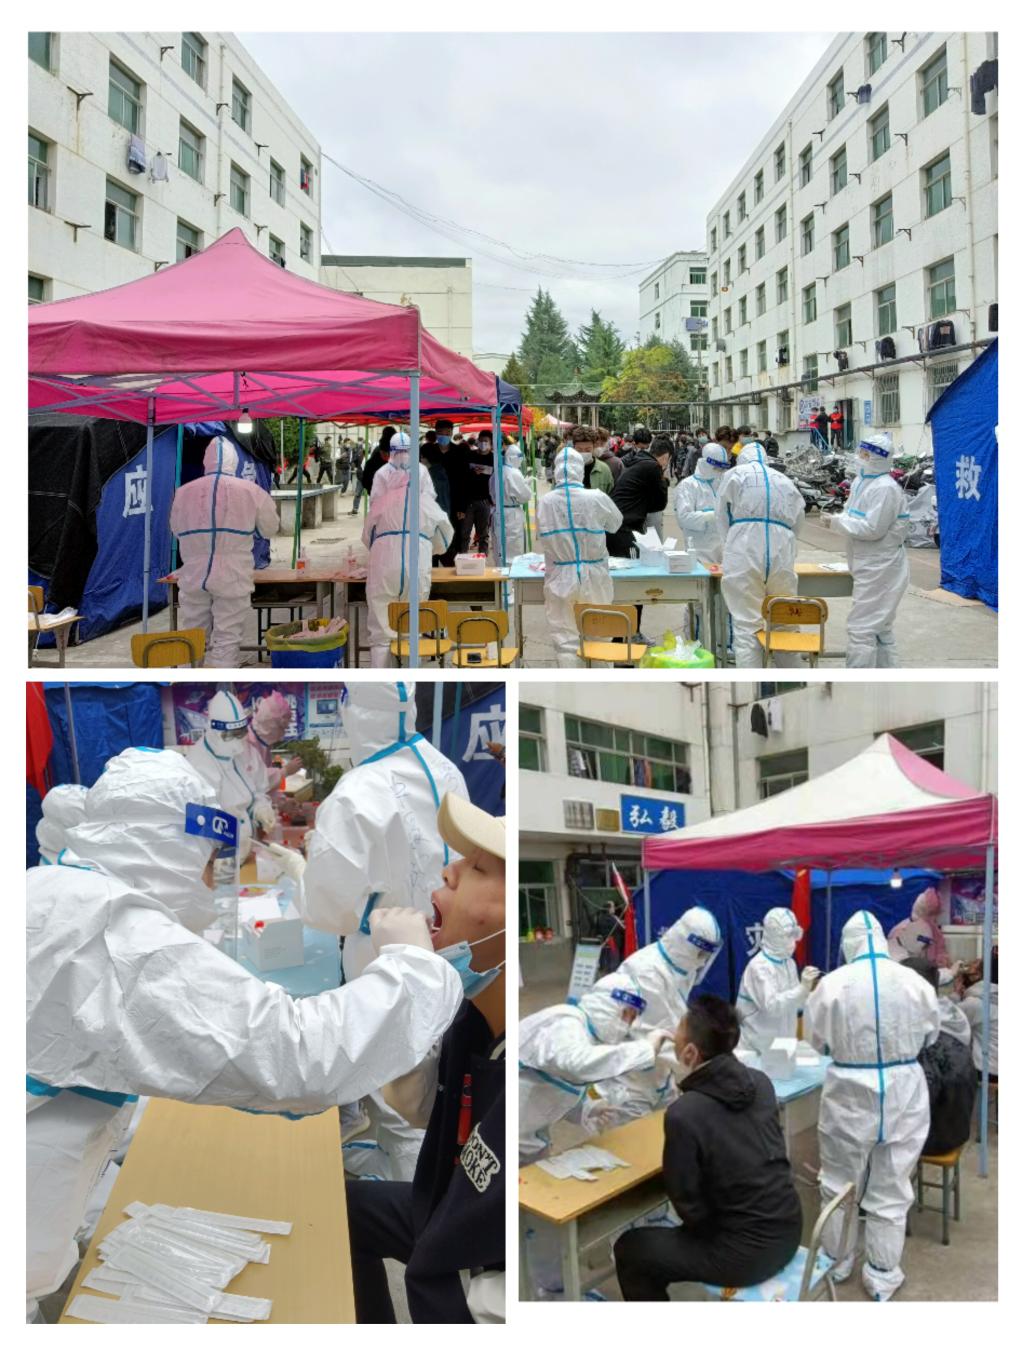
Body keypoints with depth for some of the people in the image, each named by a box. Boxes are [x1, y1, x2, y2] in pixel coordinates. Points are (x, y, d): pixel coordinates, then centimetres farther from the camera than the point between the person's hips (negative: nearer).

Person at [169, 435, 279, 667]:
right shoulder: (250, 491, -5)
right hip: (232, 577, -2)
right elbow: (269, 529, 6)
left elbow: (177, 529, 14)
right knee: (226, 640, 1)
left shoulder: (184, 492, 1)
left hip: (194, 576, 3)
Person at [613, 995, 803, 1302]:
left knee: (630, 1250, 12)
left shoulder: (684, 1114, -24)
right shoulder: (760, 1082, -4)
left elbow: (687, 1204, -15)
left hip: (747, 1251, -7)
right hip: (787, 1231, 7)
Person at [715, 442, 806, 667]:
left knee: (746, 626, -4)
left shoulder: (735, 474, 10)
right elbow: (798, 517, 19)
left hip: (744, 552, -3)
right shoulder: (785, 480, 21)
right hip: (781, 553, 4)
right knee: (785, 623, 13)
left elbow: (722, 517, 14)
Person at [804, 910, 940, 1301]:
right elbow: (930, 1035, 7)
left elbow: (814, 1037, 0)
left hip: (850, 1096, -1)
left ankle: (837, 1262, 34)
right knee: (891, 1191, 13)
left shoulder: (832, 984, -14)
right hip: (903, 1095, 1)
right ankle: (882, 1277, 23)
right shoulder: (914, 982, -10)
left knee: (840, 1184, 18)